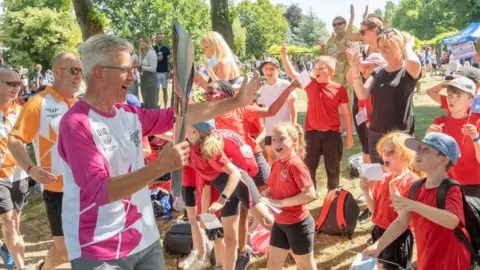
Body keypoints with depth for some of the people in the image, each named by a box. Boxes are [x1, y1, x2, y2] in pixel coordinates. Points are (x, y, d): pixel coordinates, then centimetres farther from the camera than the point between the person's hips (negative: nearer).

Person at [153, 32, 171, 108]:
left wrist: (168, 72, -5)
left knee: (165, 90, 5)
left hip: (164, 72, 0)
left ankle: (165, 107, 10)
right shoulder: (153, 49, 5)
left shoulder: (166, 49, 5)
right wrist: (157, 59, -12)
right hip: (155, 72, 0)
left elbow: (169, 61, 3)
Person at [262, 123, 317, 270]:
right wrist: (265, 195, -6)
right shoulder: (276, 165, 2)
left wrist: (281, 203, -26)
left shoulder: (296, 165, -22)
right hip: (279, 223, 8)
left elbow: (310, 194, -28)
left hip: (298, 224, -8)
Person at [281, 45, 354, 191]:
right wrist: (284, 56, -18)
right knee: (309, 167, 11)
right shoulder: (310, 84, 0)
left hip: (332, 134, -2)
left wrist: (349, 135, 1)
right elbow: (292, 74, -4)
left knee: (333, 168, 11)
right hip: (312, 133, 2)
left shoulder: (339, 88, -6)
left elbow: (346, 113, -1)